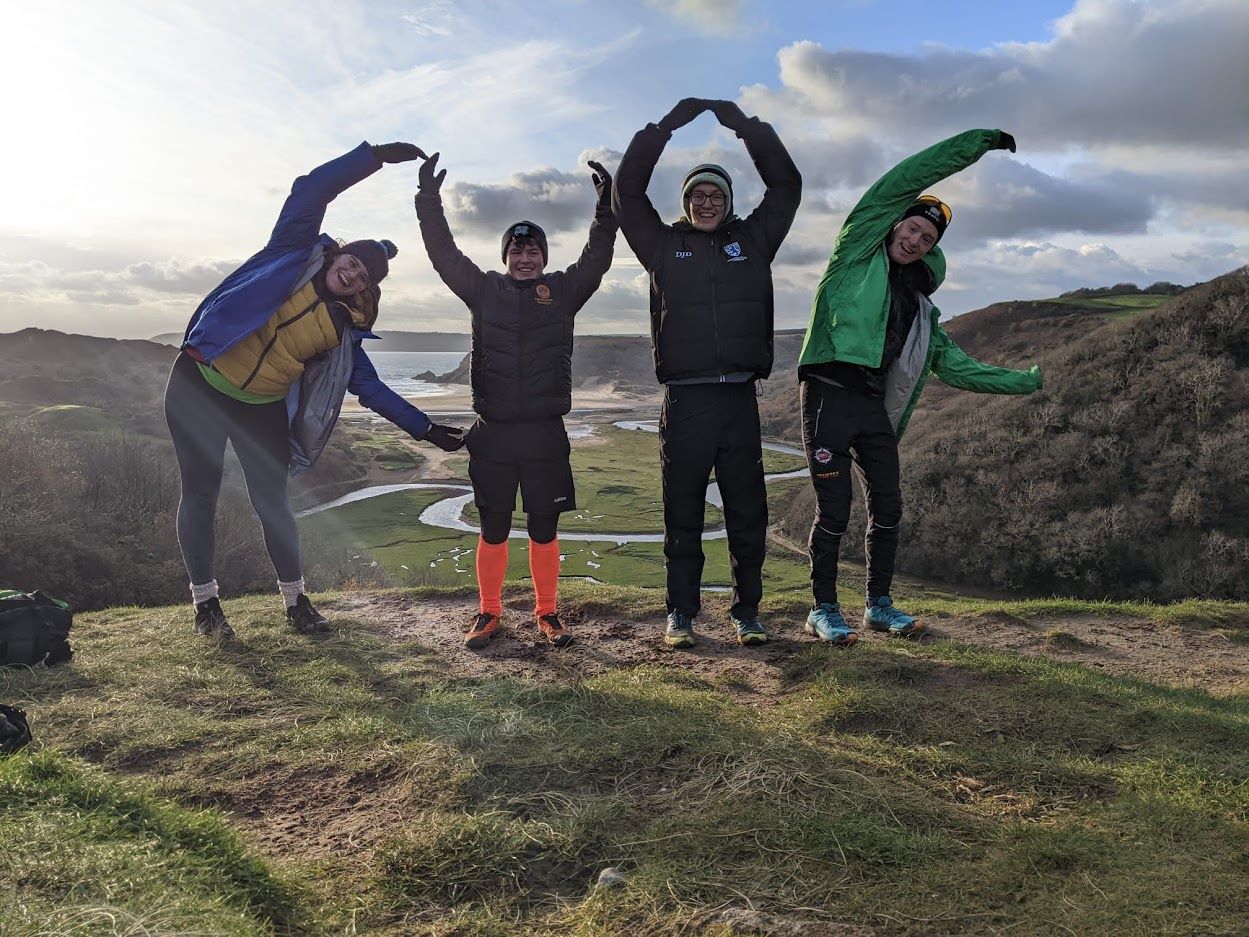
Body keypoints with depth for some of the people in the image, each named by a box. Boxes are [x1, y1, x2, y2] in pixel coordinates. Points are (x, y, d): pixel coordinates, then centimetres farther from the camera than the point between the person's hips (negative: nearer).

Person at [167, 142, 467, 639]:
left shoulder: (345, 329, -2)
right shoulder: (296, 251, -7)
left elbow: (371, 388, 0)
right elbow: (309, 190, -18)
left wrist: (426, 429, -6)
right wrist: (376, 156, -24)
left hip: (262, 408, 2)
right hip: (201, 383, -2)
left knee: (272, 500, 4)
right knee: (201, 492, 2)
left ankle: (295, 599, 17)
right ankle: (204, 601, 14)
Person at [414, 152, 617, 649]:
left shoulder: (563, 290, 9)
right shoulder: (485, 289, 9)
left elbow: (596, 258, -2)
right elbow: (444, 254, 4)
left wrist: (607, 210, -14)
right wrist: (429, 201, -5)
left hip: (546, 433, 0)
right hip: (494, 432, 0)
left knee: (543, 529, 7)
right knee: (493, 530, 7)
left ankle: (547, 613, 20)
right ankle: (489, 613, 20)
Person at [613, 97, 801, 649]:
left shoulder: (752, 240, 15)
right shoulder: (664, 245, 12)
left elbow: (786, 185, 12)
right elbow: (627, 192, 6)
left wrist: (746, 126, 7)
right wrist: (666, 126, 2)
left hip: (740, 399, 1)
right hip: (684, 401, -1)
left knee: (748, 511, 4)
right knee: (683, 513, 4)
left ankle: (747, 612, 14)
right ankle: (681, 614, 12)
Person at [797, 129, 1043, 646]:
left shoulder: (919, 307, 21)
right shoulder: (860, 249, 6)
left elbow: (957, 366, 23)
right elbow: (904, 180, 0)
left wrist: (1024, 380, 21)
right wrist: (977, 142, 1)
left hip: (875, 405, 6)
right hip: (829, 395, -6)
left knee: (887, 509, 7)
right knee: (834, 513, -4)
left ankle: (880, 604, 22)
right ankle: (824, 611, 8)